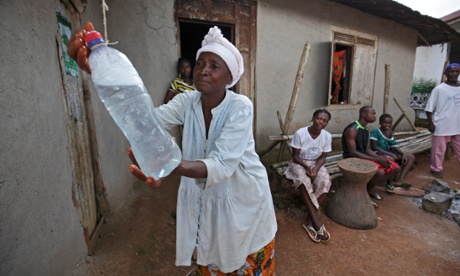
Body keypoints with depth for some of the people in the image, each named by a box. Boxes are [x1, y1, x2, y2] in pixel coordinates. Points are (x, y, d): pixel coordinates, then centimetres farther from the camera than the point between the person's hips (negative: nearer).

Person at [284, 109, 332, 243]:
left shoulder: (327, 136, -8)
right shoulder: (300, 133, -18)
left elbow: (323, 157, -1)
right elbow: (296, 156, -12)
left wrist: (316, 168, -20)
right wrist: (307, 167, -26)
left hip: (316, 164, 3)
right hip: (299, 163, -3)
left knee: (325, 182, -28)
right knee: (304, 182, -34)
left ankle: (310, 220, -18)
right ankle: (317, 223, -26)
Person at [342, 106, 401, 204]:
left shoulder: (366, 129, 11)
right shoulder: (352, 130, -18)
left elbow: (367, 149, 12)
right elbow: (352, 152, -23)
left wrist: (380, 157, -7)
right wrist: (376, 159, -24)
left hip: (366, 157, 10)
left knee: (395, 168, 4)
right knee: (380, 172, -30)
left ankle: (370, 189, 13)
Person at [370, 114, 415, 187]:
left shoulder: (390, 132, 11)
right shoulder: (375, 131, -14)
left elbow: (394, 146, 9)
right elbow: (374, 147, -19)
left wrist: (403, 154, -8)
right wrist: (389, 154, -23)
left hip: (388, 152, 10)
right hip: (378, 153, -9)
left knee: (411, 157, 5)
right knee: (390, 159, -40)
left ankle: (400, 180, -9)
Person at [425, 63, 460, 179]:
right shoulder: (439, 89, -7)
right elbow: (429, 108, -8)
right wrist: (430, 123, -12)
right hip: (442, 125, -5)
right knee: (439, 149, 6)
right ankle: (436, 169, 21)